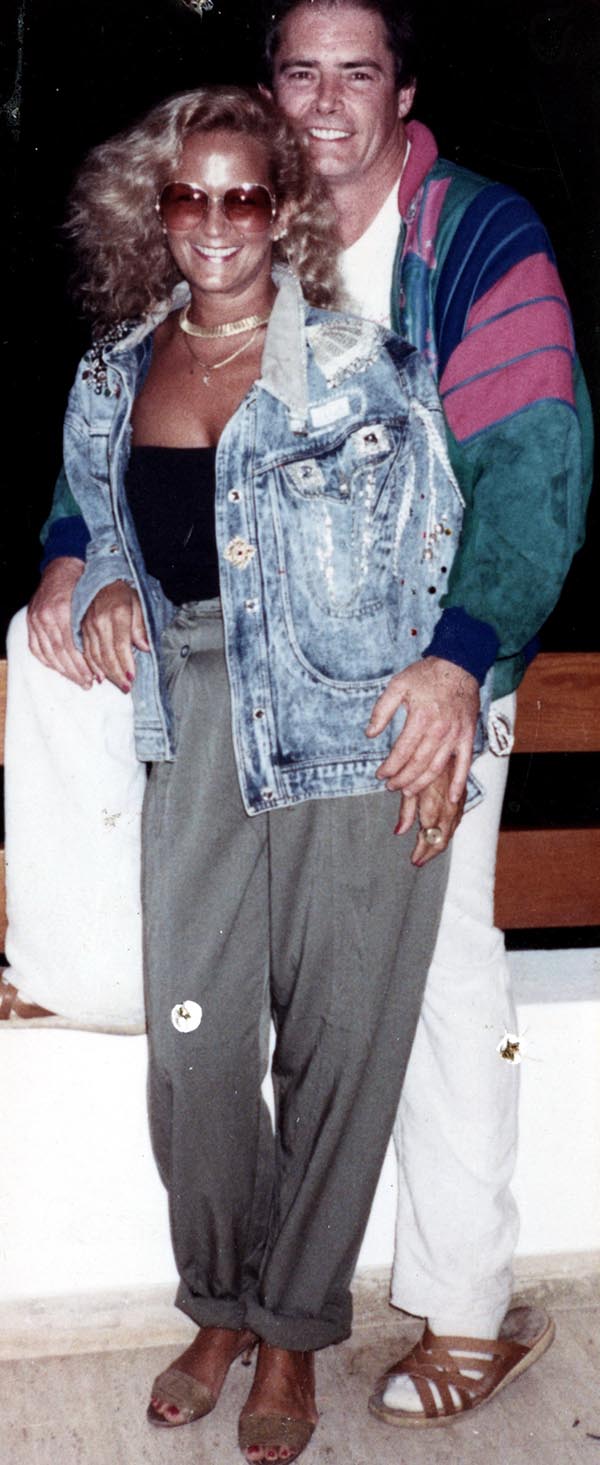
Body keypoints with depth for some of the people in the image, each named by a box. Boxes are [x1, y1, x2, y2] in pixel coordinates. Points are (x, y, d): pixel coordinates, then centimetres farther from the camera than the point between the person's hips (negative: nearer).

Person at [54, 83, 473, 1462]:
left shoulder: (358, 365, -5)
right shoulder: (116, 374, 9)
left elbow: (441, 557, -3)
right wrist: (109, 586, 1)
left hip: (351, 738, -4)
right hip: (196, 738, 4)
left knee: (335, 1042, 3)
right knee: (193, 1036, 4)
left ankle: (294, 1328, 22)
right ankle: (220, 1307, 27)